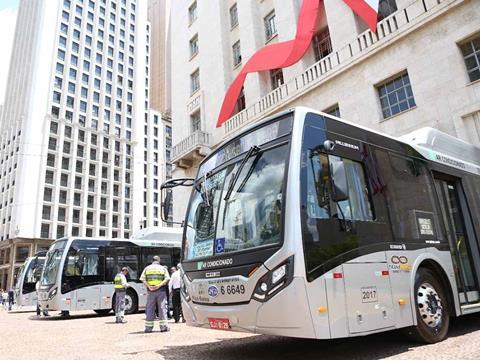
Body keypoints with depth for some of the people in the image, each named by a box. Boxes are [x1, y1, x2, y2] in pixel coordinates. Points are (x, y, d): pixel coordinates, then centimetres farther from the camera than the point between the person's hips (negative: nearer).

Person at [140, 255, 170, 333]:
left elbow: (143, 279, -1)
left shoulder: (147, 268, 10)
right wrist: (159, 285, -13)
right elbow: (167, 279, -6)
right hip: (161, 290, -1)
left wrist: (149, 286, -10)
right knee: (162, 308, 3)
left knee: (150, 309, 6)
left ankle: (148, 327, 8)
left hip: (150, 291, 1)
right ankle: (163, 326, 1)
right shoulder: (163, 268, 7)